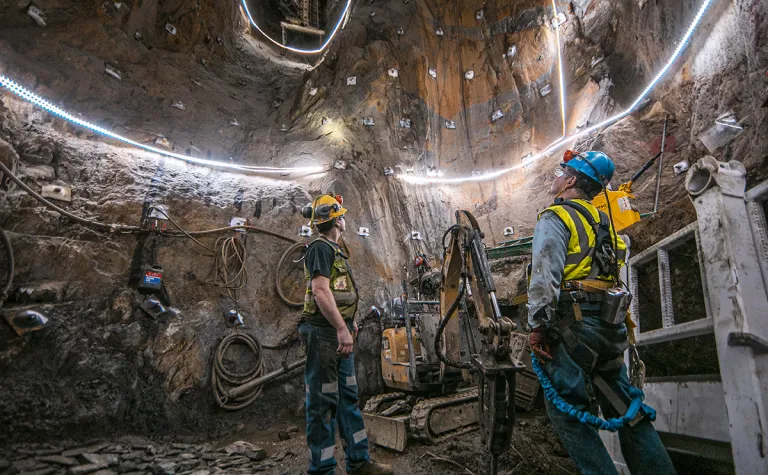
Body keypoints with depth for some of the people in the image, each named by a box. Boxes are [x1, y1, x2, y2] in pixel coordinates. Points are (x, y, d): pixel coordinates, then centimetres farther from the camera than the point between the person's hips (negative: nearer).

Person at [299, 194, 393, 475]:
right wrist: (342, 328, -27)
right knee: (323, 403, -1)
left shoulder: (334, 251, 18)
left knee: (348, 399, 15)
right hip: (323, 334, -10)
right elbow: (320, 291, -23)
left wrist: (349, 321, 24)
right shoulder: (320, 248, -12)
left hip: (339, 335, 10)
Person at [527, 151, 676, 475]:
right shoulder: (603, 221, 21)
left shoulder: (555, 217, -5)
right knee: (625, 409, 15)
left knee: (567, 410, -2)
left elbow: (545, 275, -19)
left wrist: (538, 325, -19)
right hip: (609, 326, 9)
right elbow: (613, 274, 20)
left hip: (572, 326, -8)